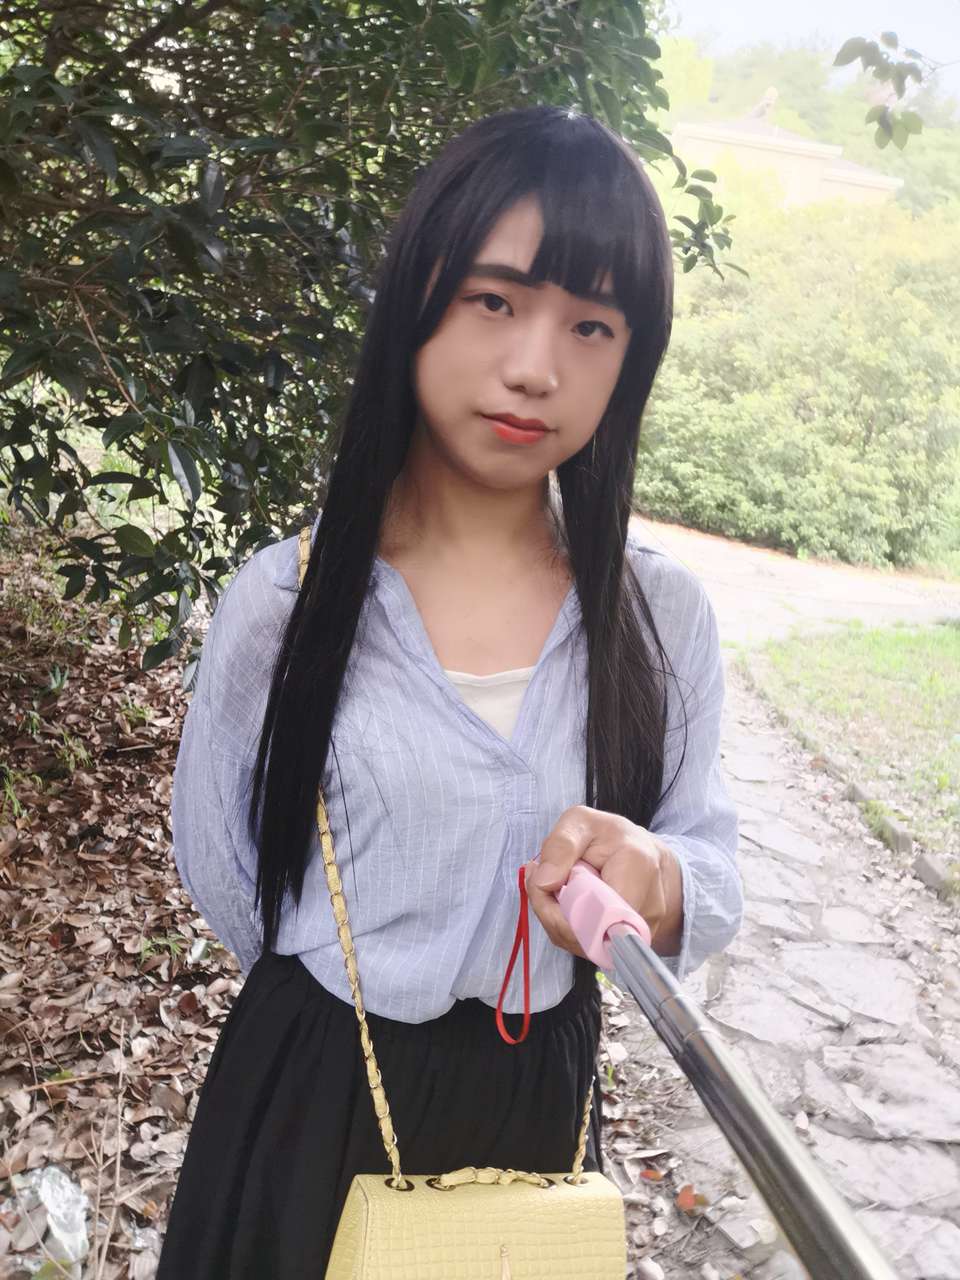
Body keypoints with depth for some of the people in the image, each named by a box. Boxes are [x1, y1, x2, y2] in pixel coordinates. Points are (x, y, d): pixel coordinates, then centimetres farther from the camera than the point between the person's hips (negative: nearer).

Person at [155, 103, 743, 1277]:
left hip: (544, 1102, 2)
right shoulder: (283, 603, -15)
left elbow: (715, 875, -3)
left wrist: (655, 882, -24)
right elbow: (222, 874, -1)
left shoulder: (664, 613, -9)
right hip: (313, 1104, -1)